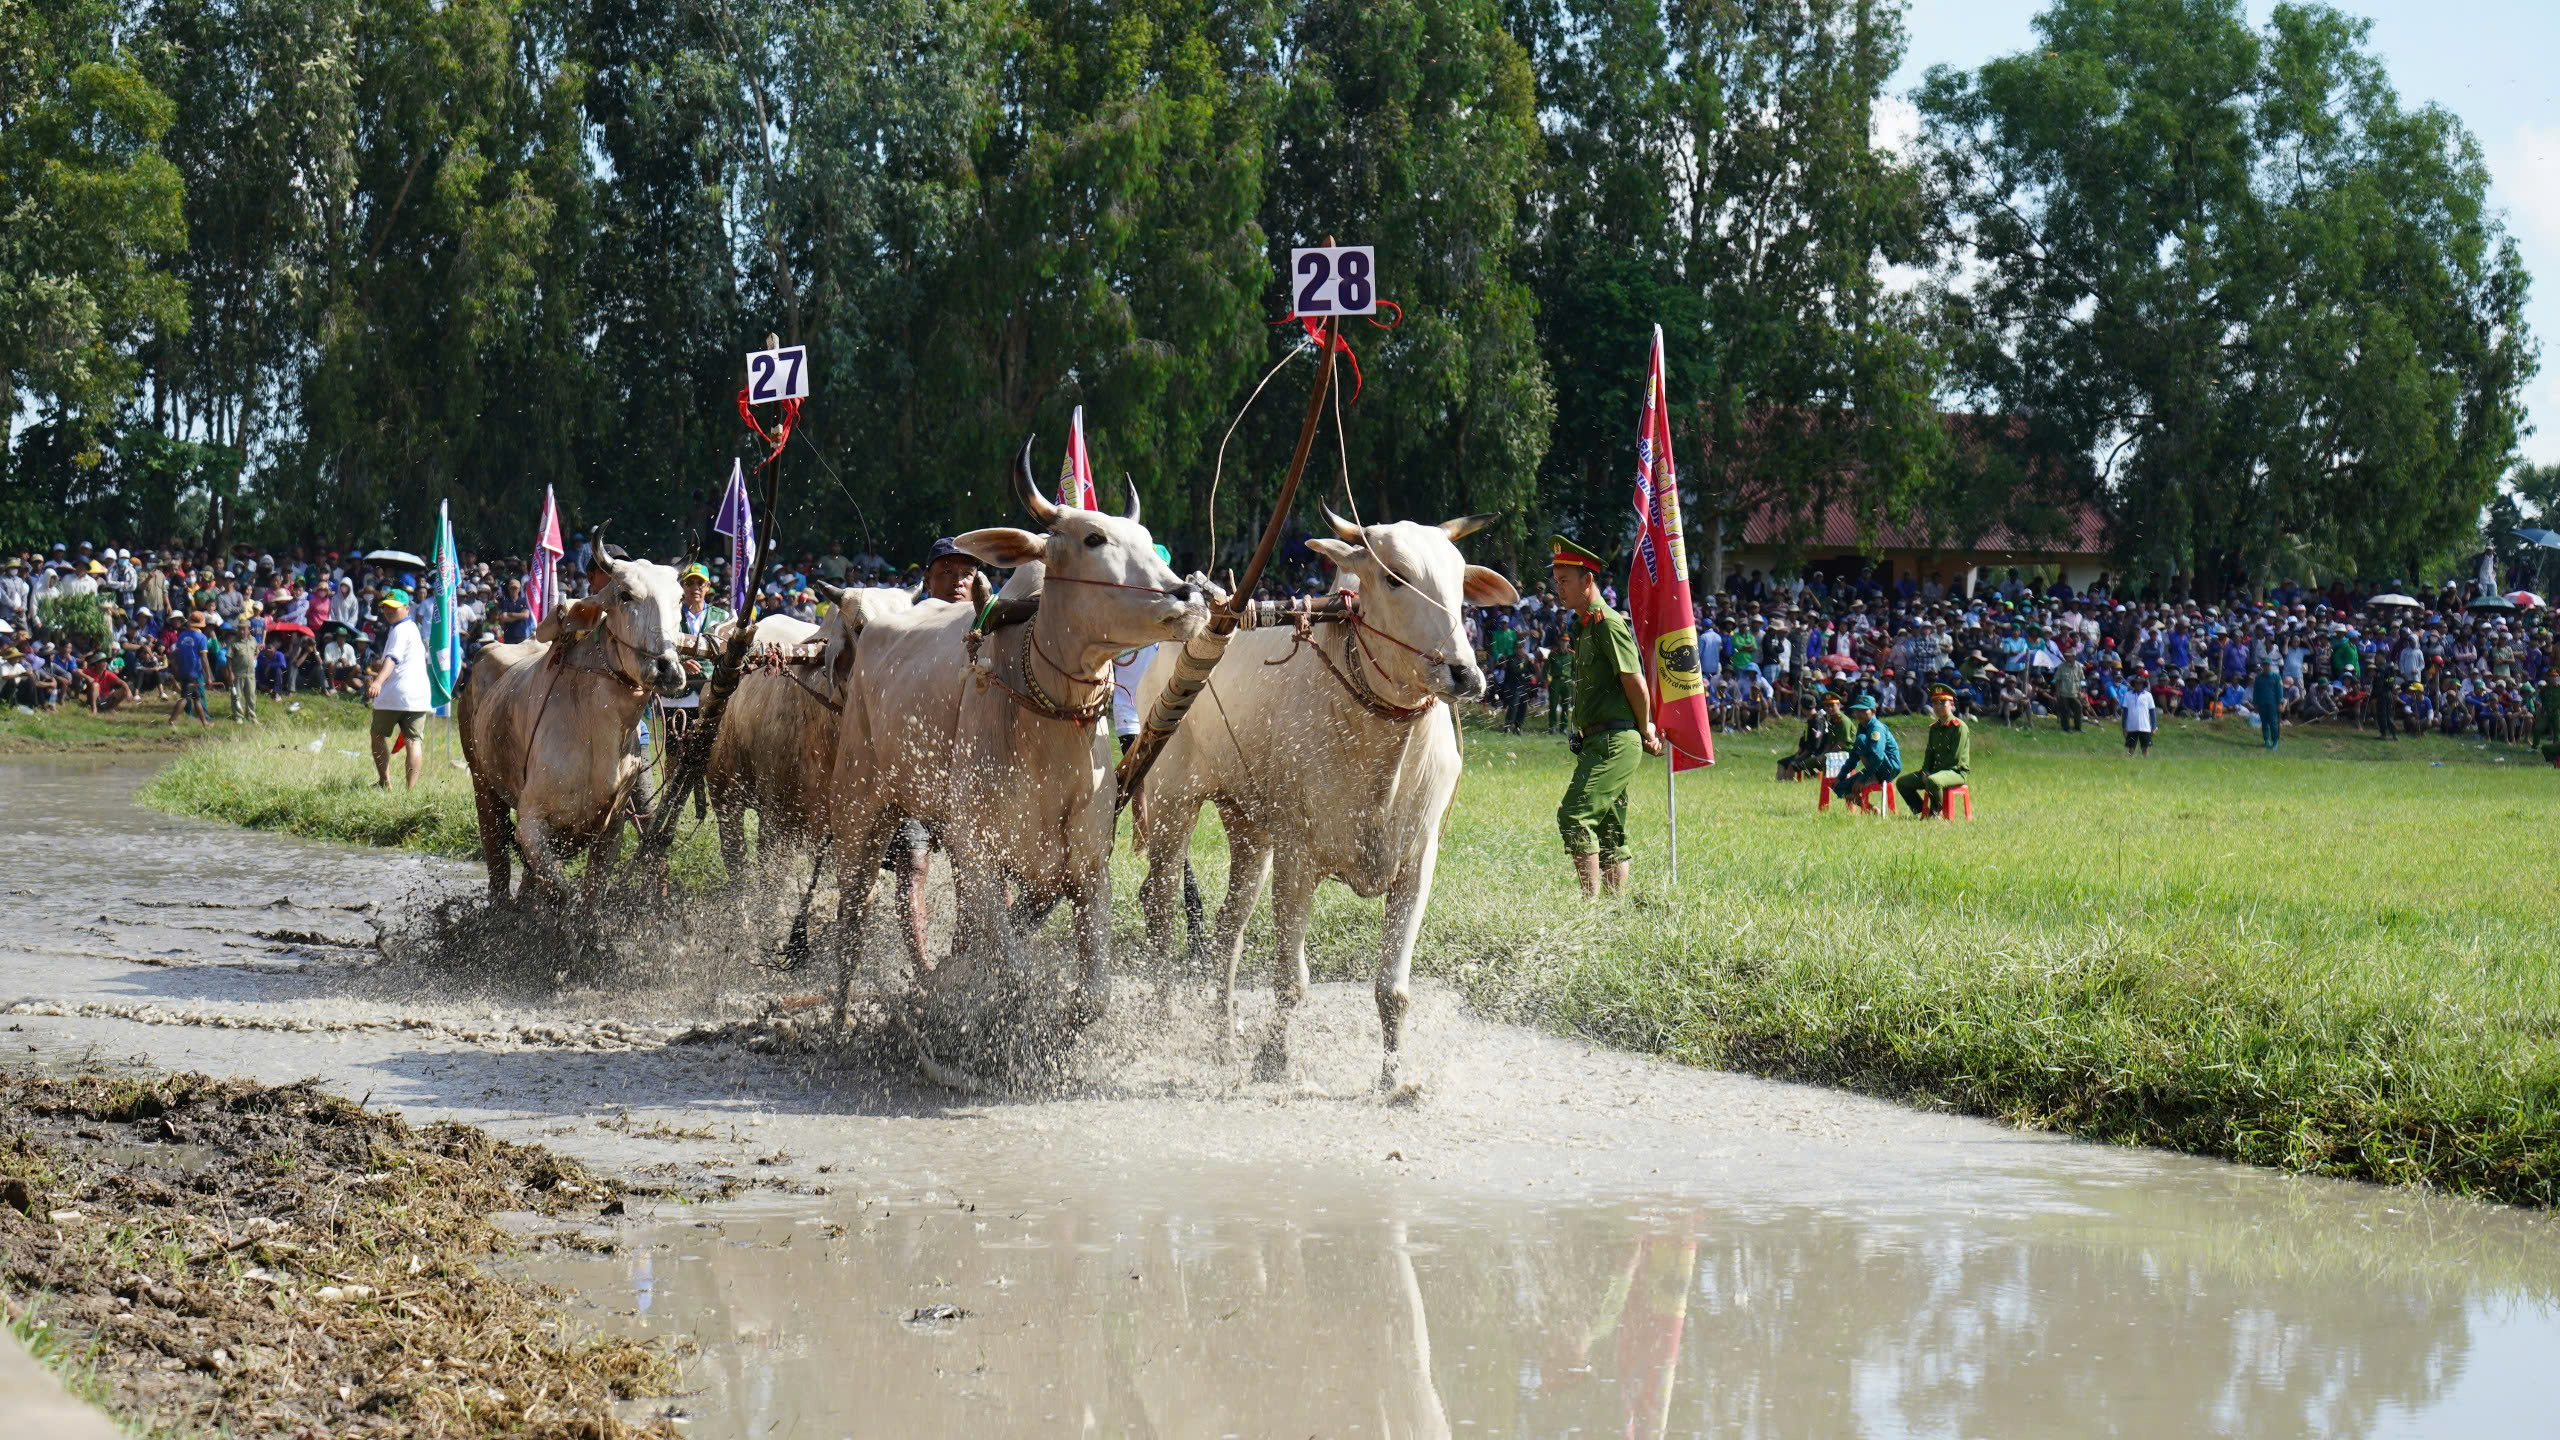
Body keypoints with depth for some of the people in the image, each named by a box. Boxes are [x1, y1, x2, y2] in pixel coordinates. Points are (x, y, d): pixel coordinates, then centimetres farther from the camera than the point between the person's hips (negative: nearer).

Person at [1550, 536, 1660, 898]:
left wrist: (1644, 730, -5)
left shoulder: (1607, 623, -12)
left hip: (1613, 741, -10)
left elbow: (1634, 681, -15)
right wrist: (1646, 730, 15)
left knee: (1574, 816, -17)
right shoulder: (1589, 626, 19)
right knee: (1609, 832, 11)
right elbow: (1633, 683, 24)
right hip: (1603, 742, 10)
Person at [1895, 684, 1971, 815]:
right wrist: (1925, 772, -1)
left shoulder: (1960, 727, -10)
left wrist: (1932, 774, -15)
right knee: (1902, 782, 2)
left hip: (1956, 771, -8)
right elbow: (1929, 753, 19)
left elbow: (1955, 759, -16)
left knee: (1933, 781, -40)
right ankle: (1922, 811, 3)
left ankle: (1934, 814, -18)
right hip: (1935, 771, 8)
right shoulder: (1934, 727, 15)